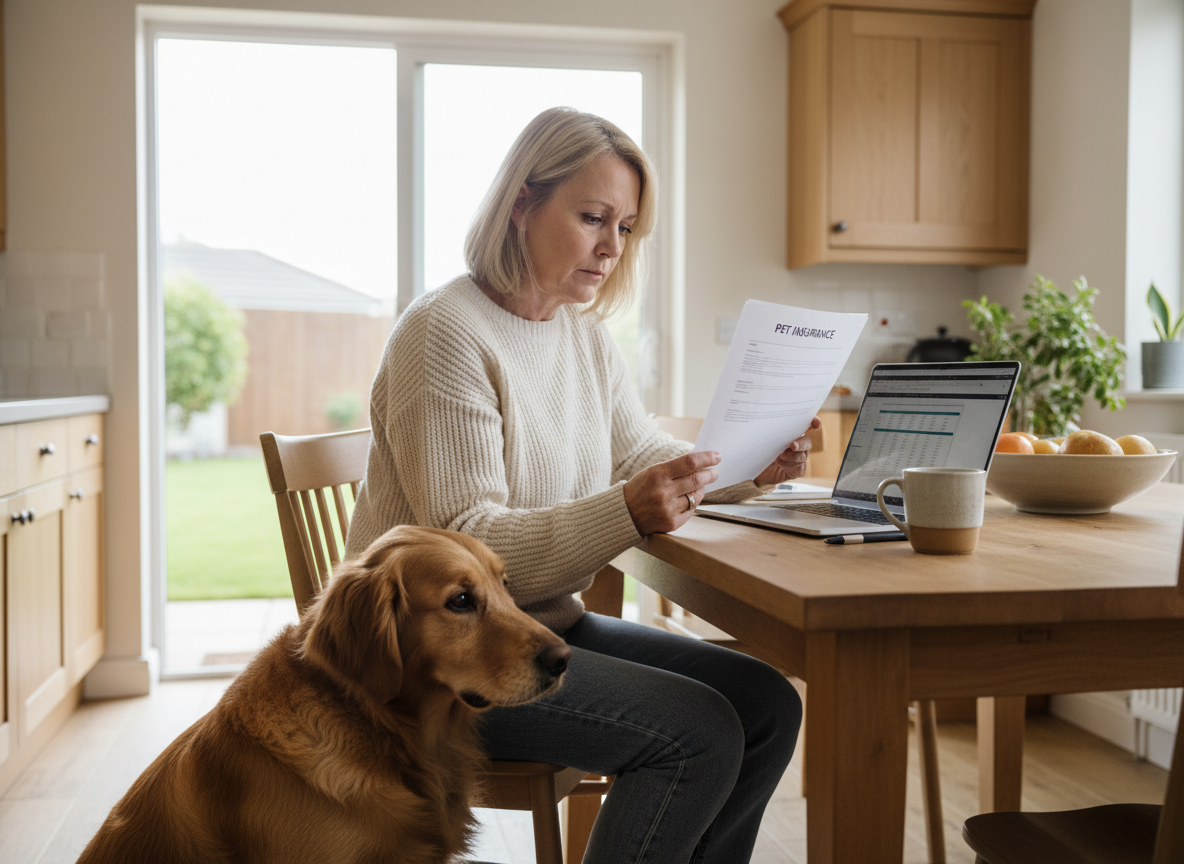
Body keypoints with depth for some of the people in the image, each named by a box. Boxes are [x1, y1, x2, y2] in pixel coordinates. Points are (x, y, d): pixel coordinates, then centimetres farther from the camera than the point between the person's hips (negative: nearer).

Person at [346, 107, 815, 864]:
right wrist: (626, 514, -35)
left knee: (768, 705, -4)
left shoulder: (584, 335, 10)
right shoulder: (446, 332, -17)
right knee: (699, 732, -21)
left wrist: (750, 468, -7)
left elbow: (647, 455, 13)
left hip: (547, 624, 9)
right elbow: (466, 546, -22)